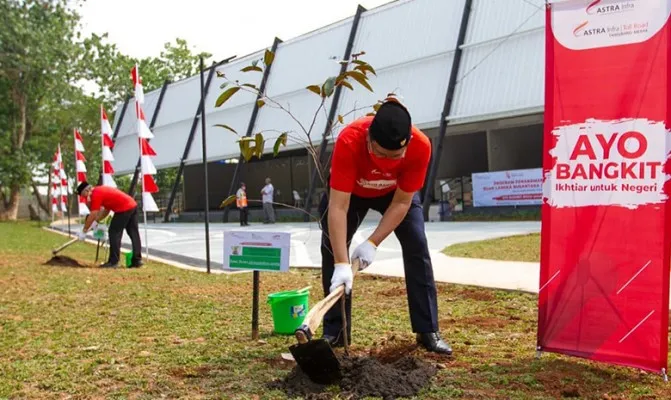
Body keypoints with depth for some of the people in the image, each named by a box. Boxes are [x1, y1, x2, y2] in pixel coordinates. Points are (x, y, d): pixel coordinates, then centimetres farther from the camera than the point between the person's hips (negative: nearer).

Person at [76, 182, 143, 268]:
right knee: (134, 234, 10)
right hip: (132, 205, 10)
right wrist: (96, 221, 20)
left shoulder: (96, 194, -7)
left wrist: (84, 231, 0)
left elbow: (92, 215, -8)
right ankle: (137, 260, 13)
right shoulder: (101, 190, 22)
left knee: (114, 233, -1)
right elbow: (106, 210, 25)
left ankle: (113, 262, 2)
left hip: (124, 208, -10)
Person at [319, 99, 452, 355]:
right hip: (349, 191, 0)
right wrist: (342, 264, -48)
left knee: (417, 247, -13)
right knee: (331, 250, -9)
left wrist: (372, 243, -34)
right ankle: (334, 332, 3)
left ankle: (428, 331, -3)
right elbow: (338, 207, -43)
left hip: (397, 191, 1)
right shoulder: (349, 141, -42)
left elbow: (401, 202, -26)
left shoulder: (421, 146, -37)